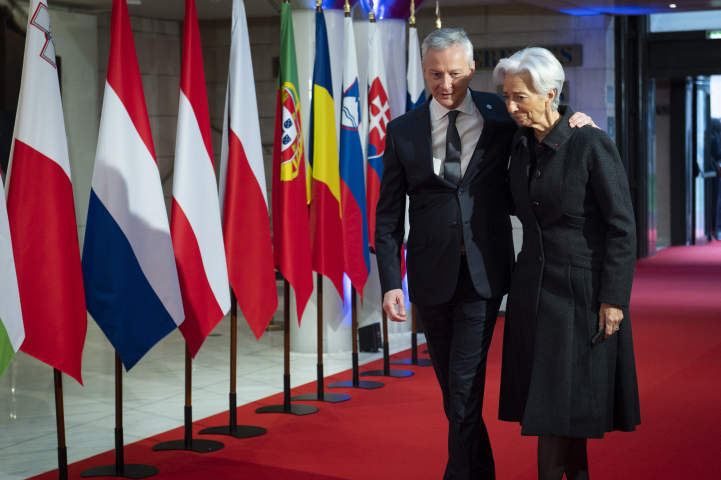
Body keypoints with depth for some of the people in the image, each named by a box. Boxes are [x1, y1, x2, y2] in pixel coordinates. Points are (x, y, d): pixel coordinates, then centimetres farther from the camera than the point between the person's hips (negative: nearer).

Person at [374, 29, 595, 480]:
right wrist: (390, 281, -7)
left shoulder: (500, 115, 1)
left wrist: (571, 122, -5)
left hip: (484, 272, -2)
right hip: (432, 274, 2)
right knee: (453, 391, 13)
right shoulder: (403, 131, 3)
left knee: (465, 389, -9)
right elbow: (389, 214, 2)